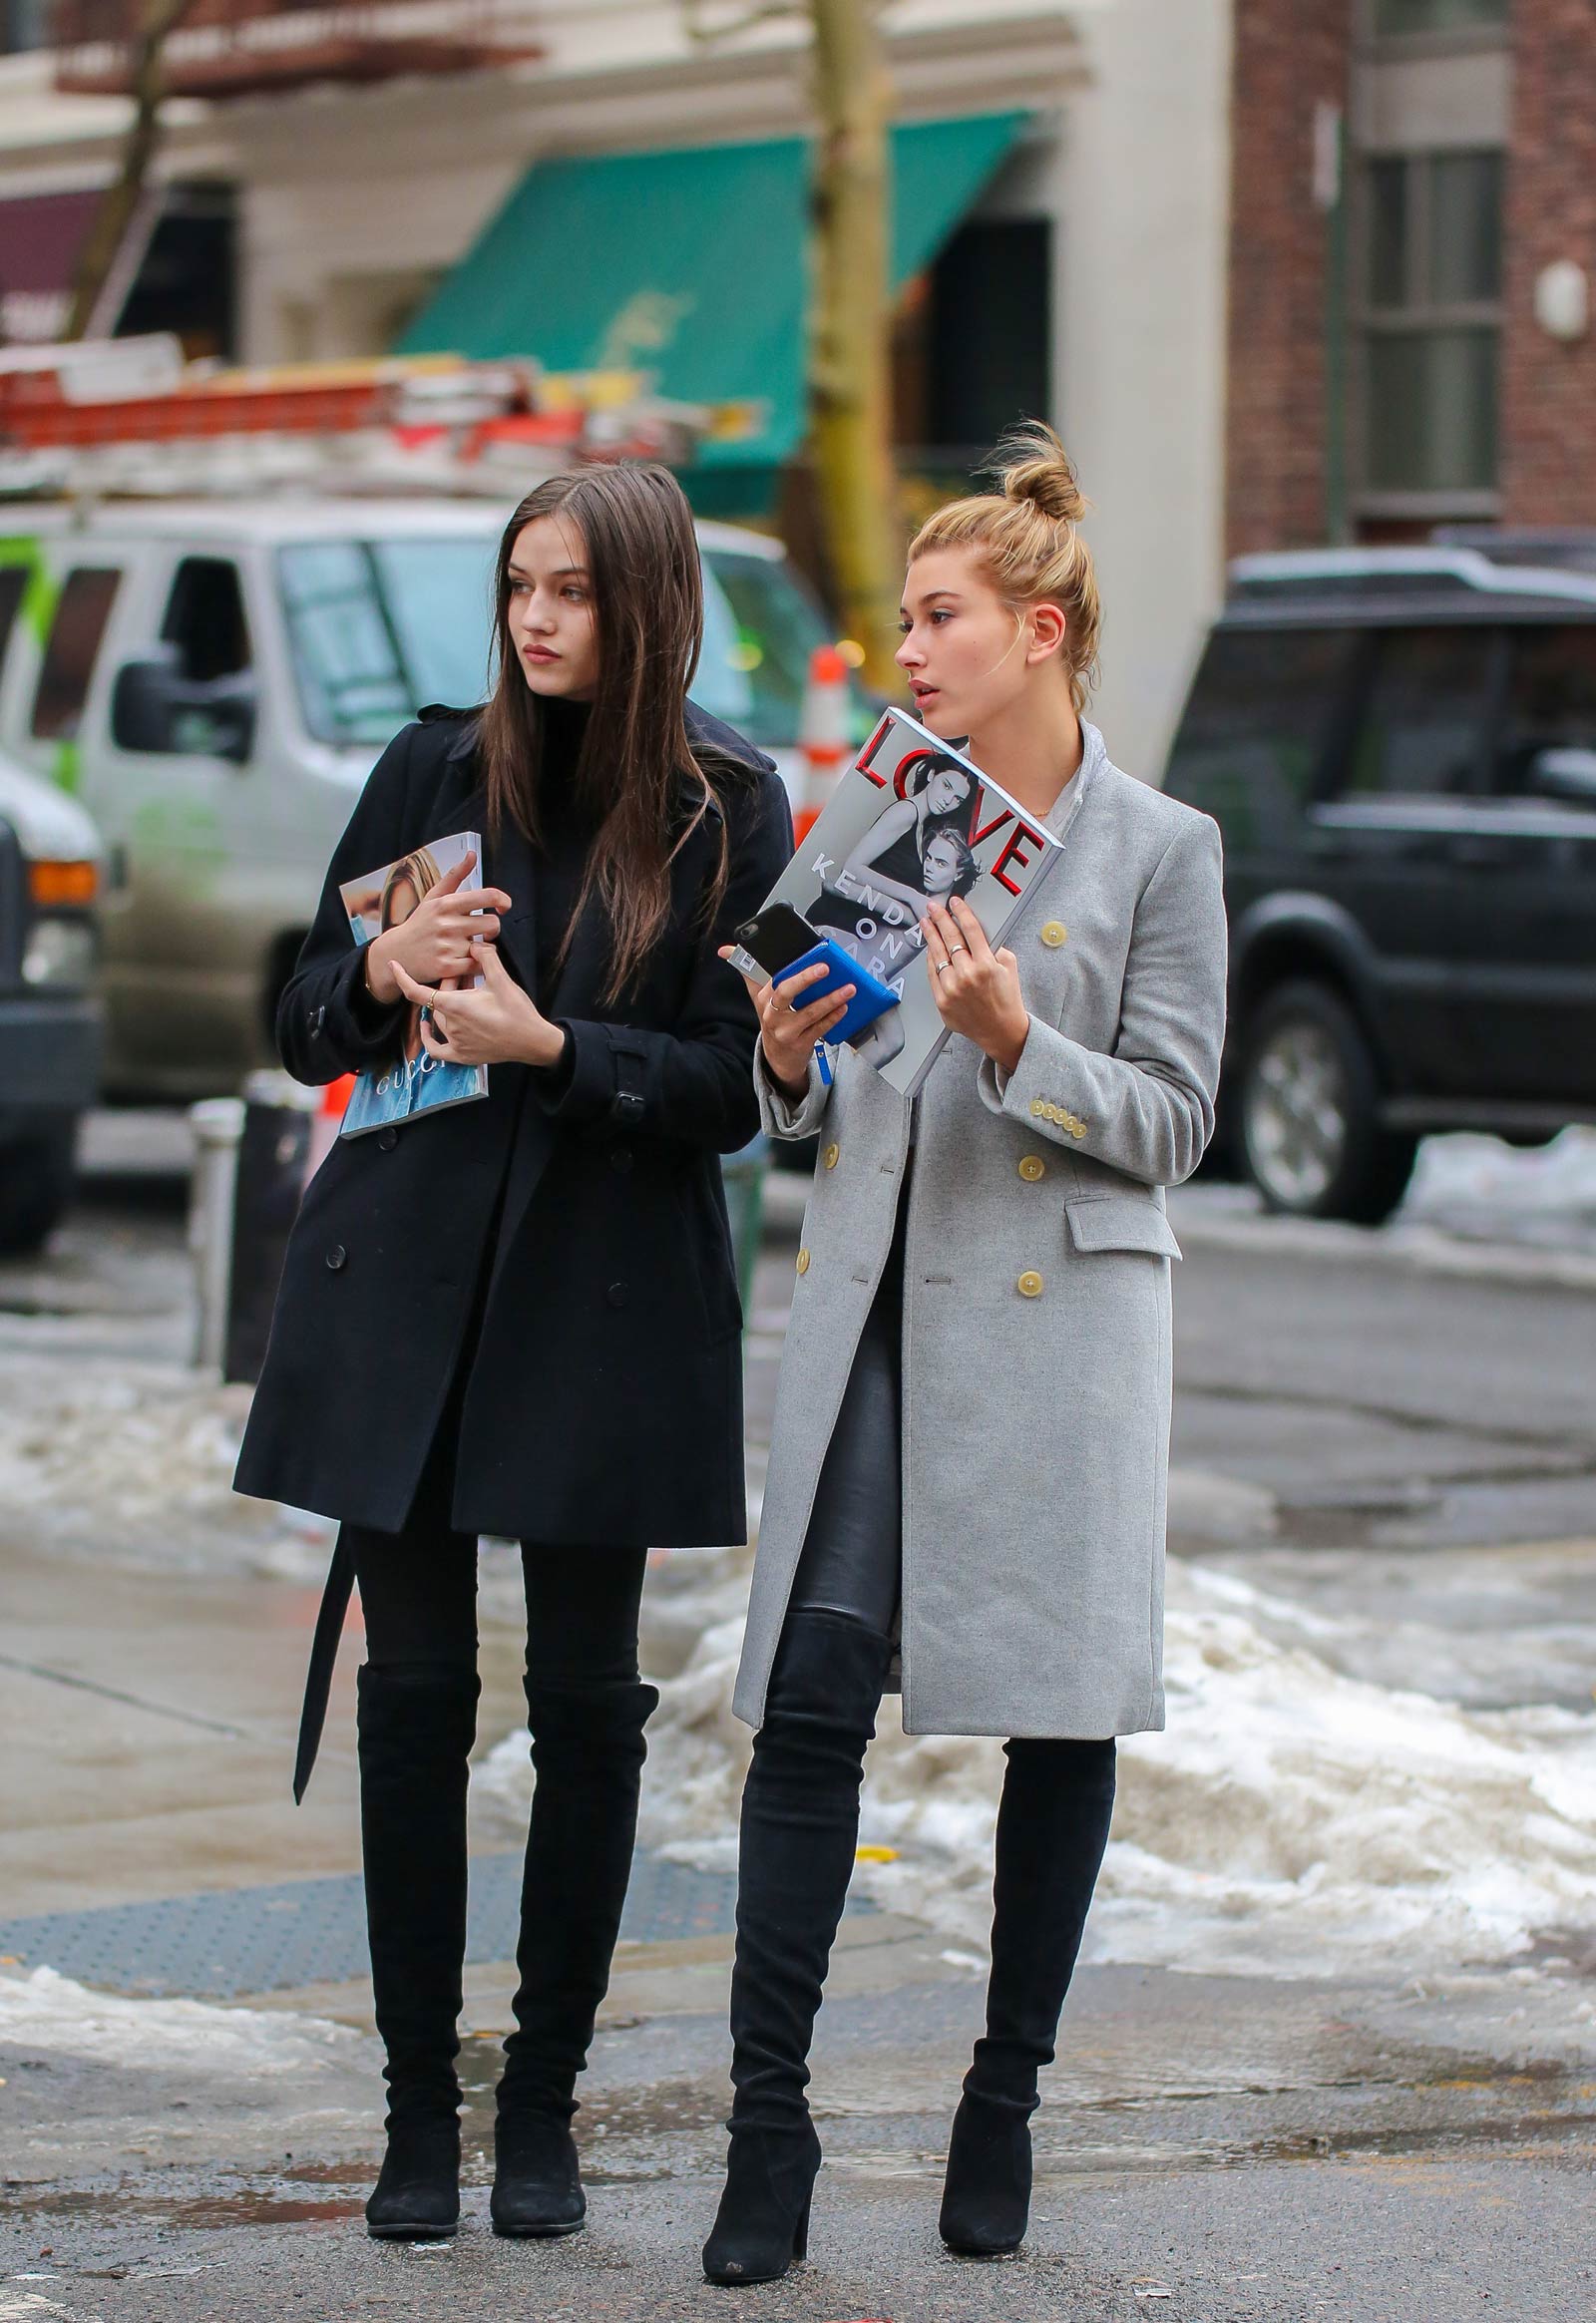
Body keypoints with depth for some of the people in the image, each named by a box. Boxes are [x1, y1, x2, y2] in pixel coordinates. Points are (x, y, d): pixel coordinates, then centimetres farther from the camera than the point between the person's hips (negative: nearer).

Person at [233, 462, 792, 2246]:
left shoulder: (726, 813, 0)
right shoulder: (433, 772, 7)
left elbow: (733, 1089, -4)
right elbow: (303, 1029, 10)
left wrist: (549, 1046, -17)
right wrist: (383, 975, -11)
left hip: (606, 1297, -1)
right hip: (403, 1279, 2)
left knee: (586, 1704, 3)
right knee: (412, 1692, 2)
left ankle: (542, 2108, 14)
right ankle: (418, 2111, 9)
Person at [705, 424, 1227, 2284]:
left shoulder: (1160, 851, -1)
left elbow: (1170, 1124, -3)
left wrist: (1016, 1040, -17)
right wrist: (791, 1062, -4)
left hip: (1056, 1310, -3)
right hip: (872, 1295, 3)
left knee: (1059, 1712, 3)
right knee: (813, 1686, -7)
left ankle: (1006, 2095, 18)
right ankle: (769, 2118, -5)